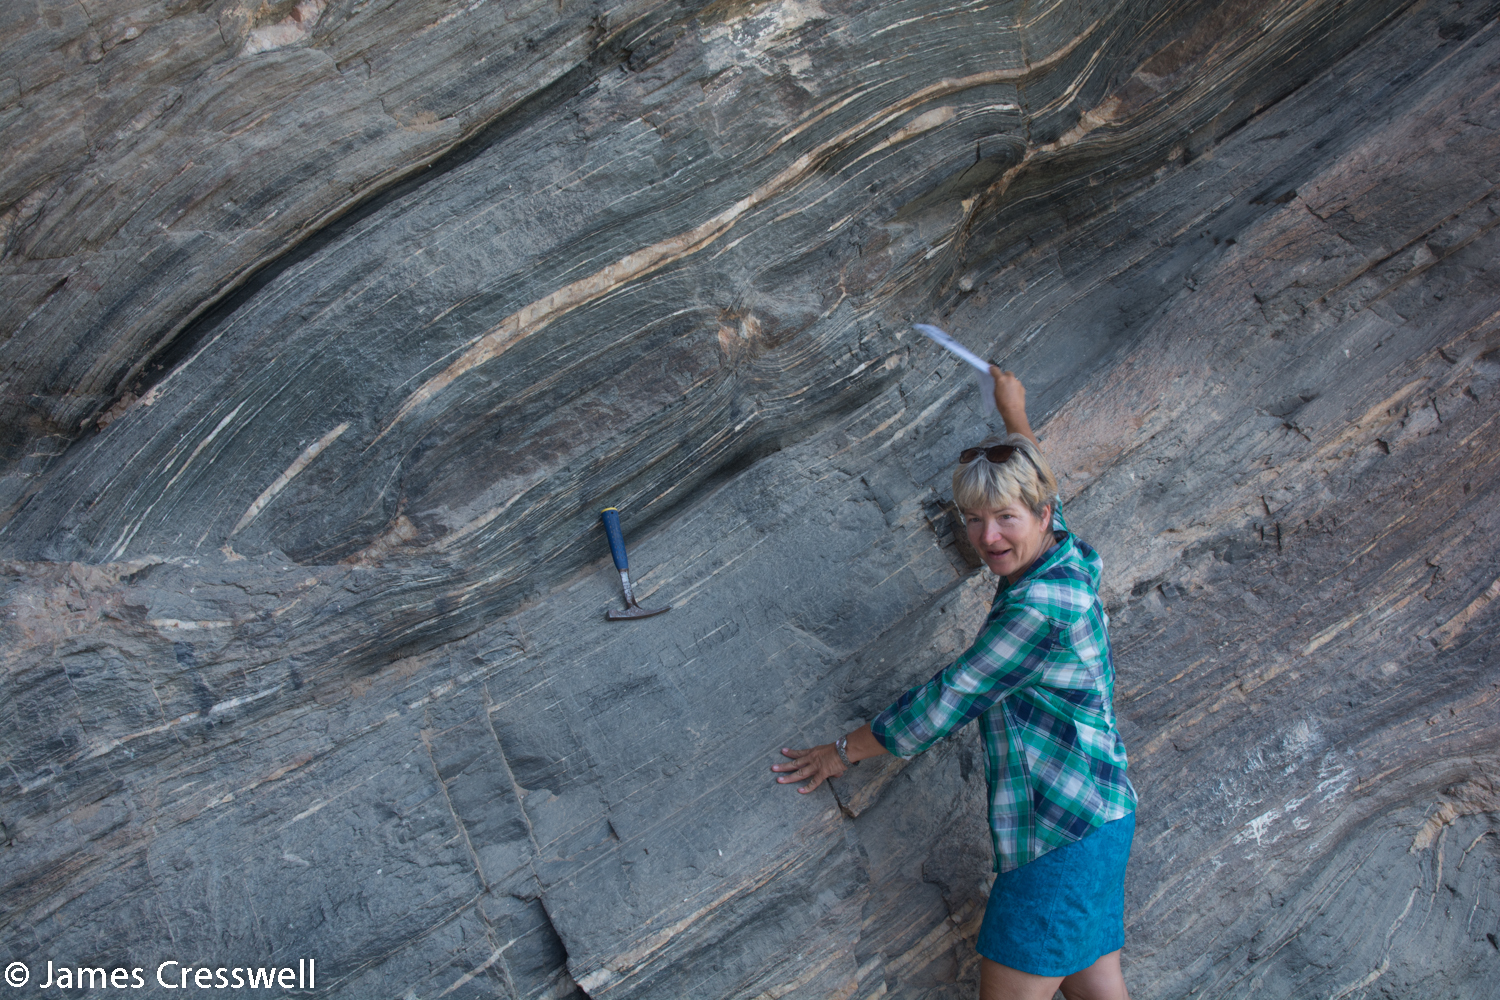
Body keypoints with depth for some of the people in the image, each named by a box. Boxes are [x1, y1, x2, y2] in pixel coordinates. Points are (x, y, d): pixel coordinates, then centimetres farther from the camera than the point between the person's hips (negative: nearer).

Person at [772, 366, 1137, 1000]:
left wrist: (847, 751, -2)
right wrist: (1014, 413, 47)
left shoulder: (1040, 607, -21)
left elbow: (950, 698, -14)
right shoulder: (1065, 554, 8)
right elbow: (1036, 479, 29)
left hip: (1065, 830, -10)